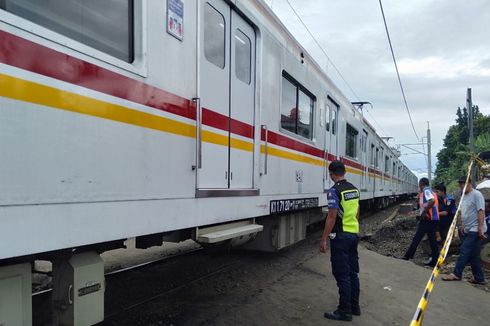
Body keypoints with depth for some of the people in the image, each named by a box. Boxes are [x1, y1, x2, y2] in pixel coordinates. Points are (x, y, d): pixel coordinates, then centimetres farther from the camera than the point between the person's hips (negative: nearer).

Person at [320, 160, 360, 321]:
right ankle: (354, 306, 25)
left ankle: (345, 311, 7)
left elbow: (332, 216, -21)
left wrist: (324, 239, -16)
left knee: (342, 274, -1)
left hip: (340, 236, -8)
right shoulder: (354, 189, 9)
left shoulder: (334, 191, -17)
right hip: (354, 234, 8)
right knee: (353, 272, 15)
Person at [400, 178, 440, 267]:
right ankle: (434, 260, 15)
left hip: (427, 219, -9)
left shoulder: (426, 191, -10)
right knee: (432, 240, 12)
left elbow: (432, 201, -29)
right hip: (434, 219, 9)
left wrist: (424, 212, -24)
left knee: (416, 239, -3)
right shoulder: (431, 191, 19)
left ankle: (407, 257, 3)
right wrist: (420, 195, 14)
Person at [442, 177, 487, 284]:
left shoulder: (476, 194, -11)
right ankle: (479, 278, 16)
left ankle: (456, 274, -8)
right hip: (468, 230, 9)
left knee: (464, 251, -11)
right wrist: (463, 225, 17)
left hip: (475, 230, -9)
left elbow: (481, 212, -17)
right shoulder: (464, 196, 16)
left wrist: (480, 229, -21)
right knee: (473, 255, 10)